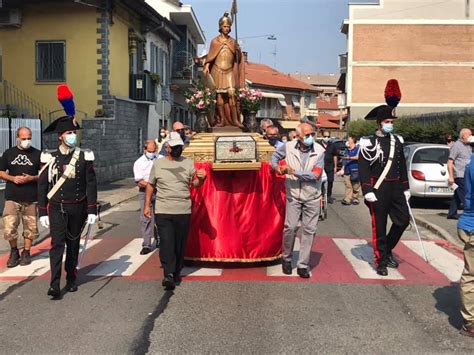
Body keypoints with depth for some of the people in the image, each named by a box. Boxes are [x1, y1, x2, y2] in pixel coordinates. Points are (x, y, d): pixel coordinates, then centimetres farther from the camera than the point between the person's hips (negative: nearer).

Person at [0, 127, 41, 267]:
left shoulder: (37, 154, 5)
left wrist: (31, 178, -12)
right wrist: (13, 178, -8)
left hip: (31, 198, 0)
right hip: (12, 197, 0)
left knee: (30, 227, 5)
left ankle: (26, 252, 22)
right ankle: (14, 251, 17)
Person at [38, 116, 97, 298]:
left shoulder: (84, 156, 0)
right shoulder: (49, 157, -1)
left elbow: (91, 184, -1)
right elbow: (42, 186, 2)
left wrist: (92, 210, -5)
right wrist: (43, 212, -2)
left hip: (78, 208, 1)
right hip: (57, 208, -1)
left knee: (73, 244, 11)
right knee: (57, 244, -10)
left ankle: (71, 280, 25)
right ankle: (55, 285, -11)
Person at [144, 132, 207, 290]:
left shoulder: (188, 163, 9)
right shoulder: (158, 163, 8)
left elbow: (195, 184, 10)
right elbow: (150, 185, 14)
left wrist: (201, 178, -13)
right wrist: (147, 205, 11)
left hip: (183, 210, 1)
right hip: (163, 211, -1)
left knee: (180, 244, 7)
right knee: (166, 243, -10)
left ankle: (176, 273, 20)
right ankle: (168, 274, -10)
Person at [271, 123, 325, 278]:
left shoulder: (319, 151, -8)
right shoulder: (288, 147, -3)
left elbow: (316, 175, -15)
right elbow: (275, 156, 17)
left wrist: (293, 172, -17)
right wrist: (276, 167, -4)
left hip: (312, 197, 0)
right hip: (293, 196, 0)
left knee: (309, 230, 3)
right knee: (290, 227, -8)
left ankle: (303, 265, 13)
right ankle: (286, 259, 15)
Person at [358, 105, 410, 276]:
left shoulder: (397, 141, 11)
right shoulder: (368, 142, -8)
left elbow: (402, 166, 16)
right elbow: (363, 169, -10)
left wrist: (405, 188, 14)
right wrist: (367, 192, -16)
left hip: (395, 188, 6)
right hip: (378, 189, -6)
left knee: (403, 220, 6)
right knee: (379, 226, 2)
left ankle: (388, 250, 28)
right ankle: (381, 260, 14)